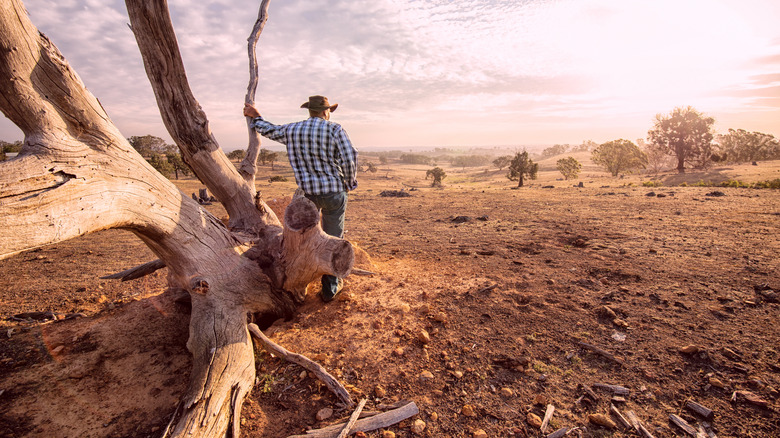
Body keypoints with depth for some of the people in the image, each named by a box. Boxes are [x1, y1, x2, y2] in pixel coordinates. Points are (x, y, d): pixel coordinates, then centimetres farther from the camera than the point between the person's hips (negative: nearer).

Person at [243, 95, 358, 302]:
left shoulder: (291, 130, 5)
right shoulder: (334, 129, -7)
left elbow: (270, 131, 24)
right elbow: (350, 158, -16)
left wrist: (256, 117, 44)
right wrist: (350, 182, 0)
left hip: (307, 192, 4)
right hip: (334, 192, -3)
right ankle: (330, 287, 18)